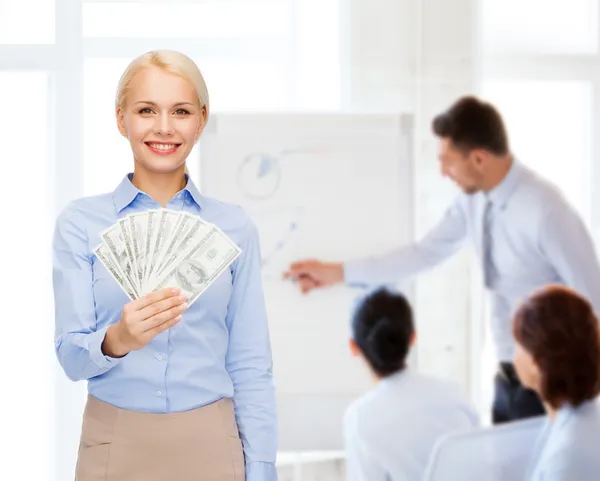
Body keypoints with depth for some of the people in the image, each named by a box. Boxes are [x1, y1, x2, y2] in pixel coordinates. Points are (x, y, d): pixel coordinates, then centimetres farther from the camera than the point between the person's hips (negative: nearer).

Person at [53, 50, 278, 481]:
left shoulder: (234, 227, 3)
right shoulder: (81, 223, 0)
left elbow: (251, 368, 2)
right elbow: (71, 356, -6)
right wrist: (117, 340, -27)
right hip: (115, 446, -1)